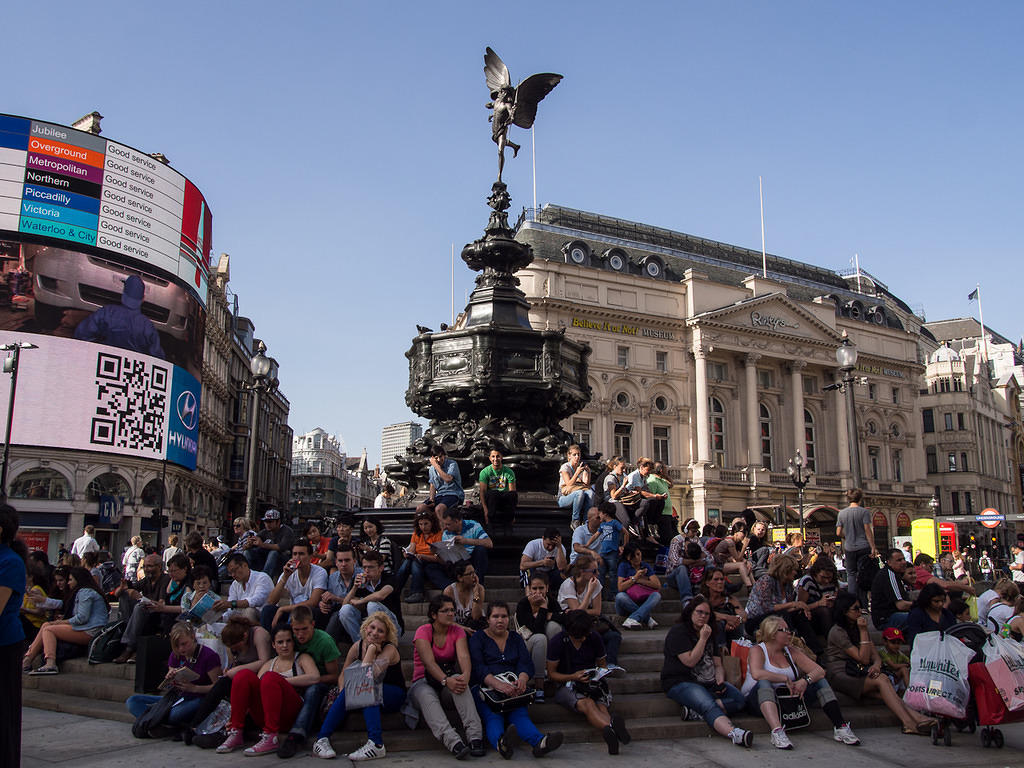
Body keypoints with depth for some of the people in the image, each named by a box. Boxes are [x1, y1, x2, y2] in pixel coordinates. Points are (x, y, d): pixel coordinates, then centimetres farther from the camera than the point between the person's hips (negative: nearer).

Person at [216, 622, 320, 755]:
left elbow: (315, 677, -7)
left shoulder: (302, 658, 14)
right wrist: (240, 713, -4)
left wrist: (283, 681, -9)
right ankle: (236, 733, -16)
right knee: (244, 675, -14)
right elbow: (254, 688, 13)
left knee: (270, 677, -30)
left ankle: (272, 738, -31)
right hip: (264, 717, 4)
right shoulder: (269, 664, 26)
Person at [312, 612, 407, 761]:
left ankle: (376, 744, -42)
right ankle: (321, 740, -25)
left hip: (394, 696, -4)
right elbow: (343, 675, 1)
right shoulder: (357, 647, 0)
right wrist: (343, 692, -18)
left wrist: (372, 648, -26)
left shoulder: (389, 649, -16)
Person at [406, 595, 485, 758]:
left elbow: (463, 656, -14)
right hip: (423, 682, -2)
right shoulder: (423, 632, -7)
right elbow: (429, 662, -21)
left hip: (450, 678, 2)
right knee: (427, 696, -37)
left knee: (459, 681, -33)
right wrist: (446, 680, -40)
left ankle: (475, 737, -44)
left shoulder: (457, 631, 4)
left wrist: (465, 675, -37)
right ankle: (454, 742, -54)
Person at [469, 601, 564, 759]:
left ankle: (539, 742, -57)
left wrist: (522, 679, -18)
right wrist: (498, 684, -26)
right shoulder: (478, 638, 10)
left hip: (512, 690, 2)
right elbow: (478, 668, -7)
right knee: (493, 716, -34)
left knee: (519, 713, -29)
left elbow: (526, 663, 8)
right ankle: (500, 742, -63)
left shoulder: (516, 638, 23)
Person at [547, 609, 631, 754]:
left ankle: (608, 731, -65)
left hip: (592, 683, 4)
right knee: (587, 704, -38)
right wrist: (573, 677, -17)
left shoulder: (594, 638, 6)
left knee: (601, 705, -34)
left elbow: (602, 664, 21)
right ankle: (611, 725, -67)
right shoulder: (557, 641, -5)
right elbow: (551, 673, -1)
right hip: (566, 685, -3)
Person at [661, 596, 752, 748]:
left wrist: (720, 681, -3)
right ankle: (734, 734, -56)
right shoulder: (678, 631, -3)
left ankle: (696, 710, -30)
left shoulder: (711, 634, 20)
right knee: (709, 705, -34)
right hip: (681, 682, -7)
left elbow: (717, 664, 17)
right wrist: (703, 639, -12)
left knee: (738, 698, -19)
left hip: (708, 683, 7)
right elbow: (690, 661, -12)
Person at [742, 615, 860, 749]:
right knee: (764, 683, -37)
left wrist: (805, 680, -21)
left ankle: (840, 727, -16)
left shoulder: (792, 651, 10)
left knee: (820, 681, -6)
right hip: (758, 701, -5)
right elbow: (756, 673, -28)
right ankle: (777, 731, -54)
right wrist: (786, 679, -22)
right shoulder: (757, 650, -7)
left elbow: (820, 671, 0)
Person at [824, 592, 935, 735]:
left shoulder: (857, 627, 16)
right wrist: (863, 631, -14)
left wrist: (877, 664, -13)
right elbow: (863, 659, -13)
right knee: (881, 680, -27)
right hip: (840, 675, -6)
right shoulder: (837, 632, -10)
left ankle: (917, 717, -42)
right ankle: (910, 723, -36)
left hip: (855, 673, 6)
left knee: (883, 693, -24)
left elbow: (875, 654, 10)